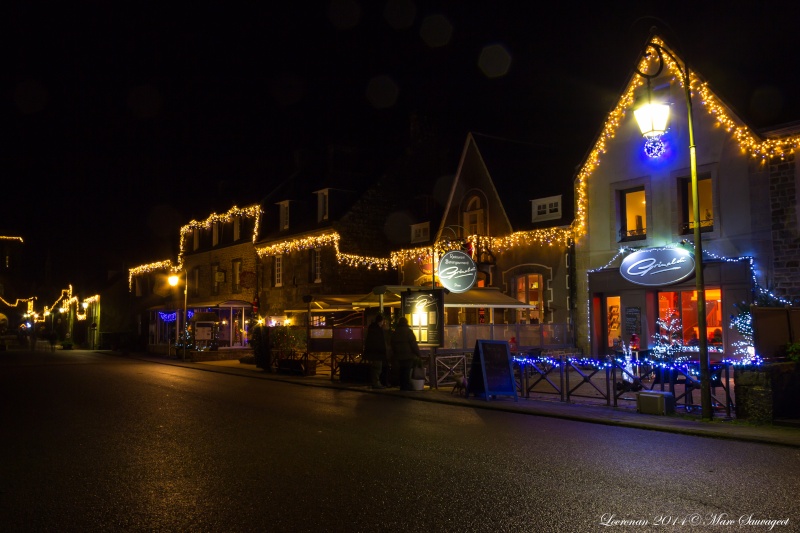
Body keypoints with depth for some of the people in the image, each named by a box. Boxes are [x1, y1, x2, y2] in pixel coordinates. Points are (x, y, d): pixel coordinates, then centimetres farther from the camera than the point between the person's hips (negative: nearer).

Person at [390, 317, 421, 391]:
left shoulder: (394, 333, 10)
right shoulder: (408, 332, -9)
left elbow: (393, 346, 17)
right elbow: (414, 344, -11)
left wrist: (395, 354, 25)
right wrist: (418, 353, -4)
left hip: (398, 356, 5)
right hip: (408, 356, -5)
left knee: (401, 372, 10)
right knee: (407, 372, -4)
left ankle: (402, 386, 12)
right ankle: (407, 386, -6)